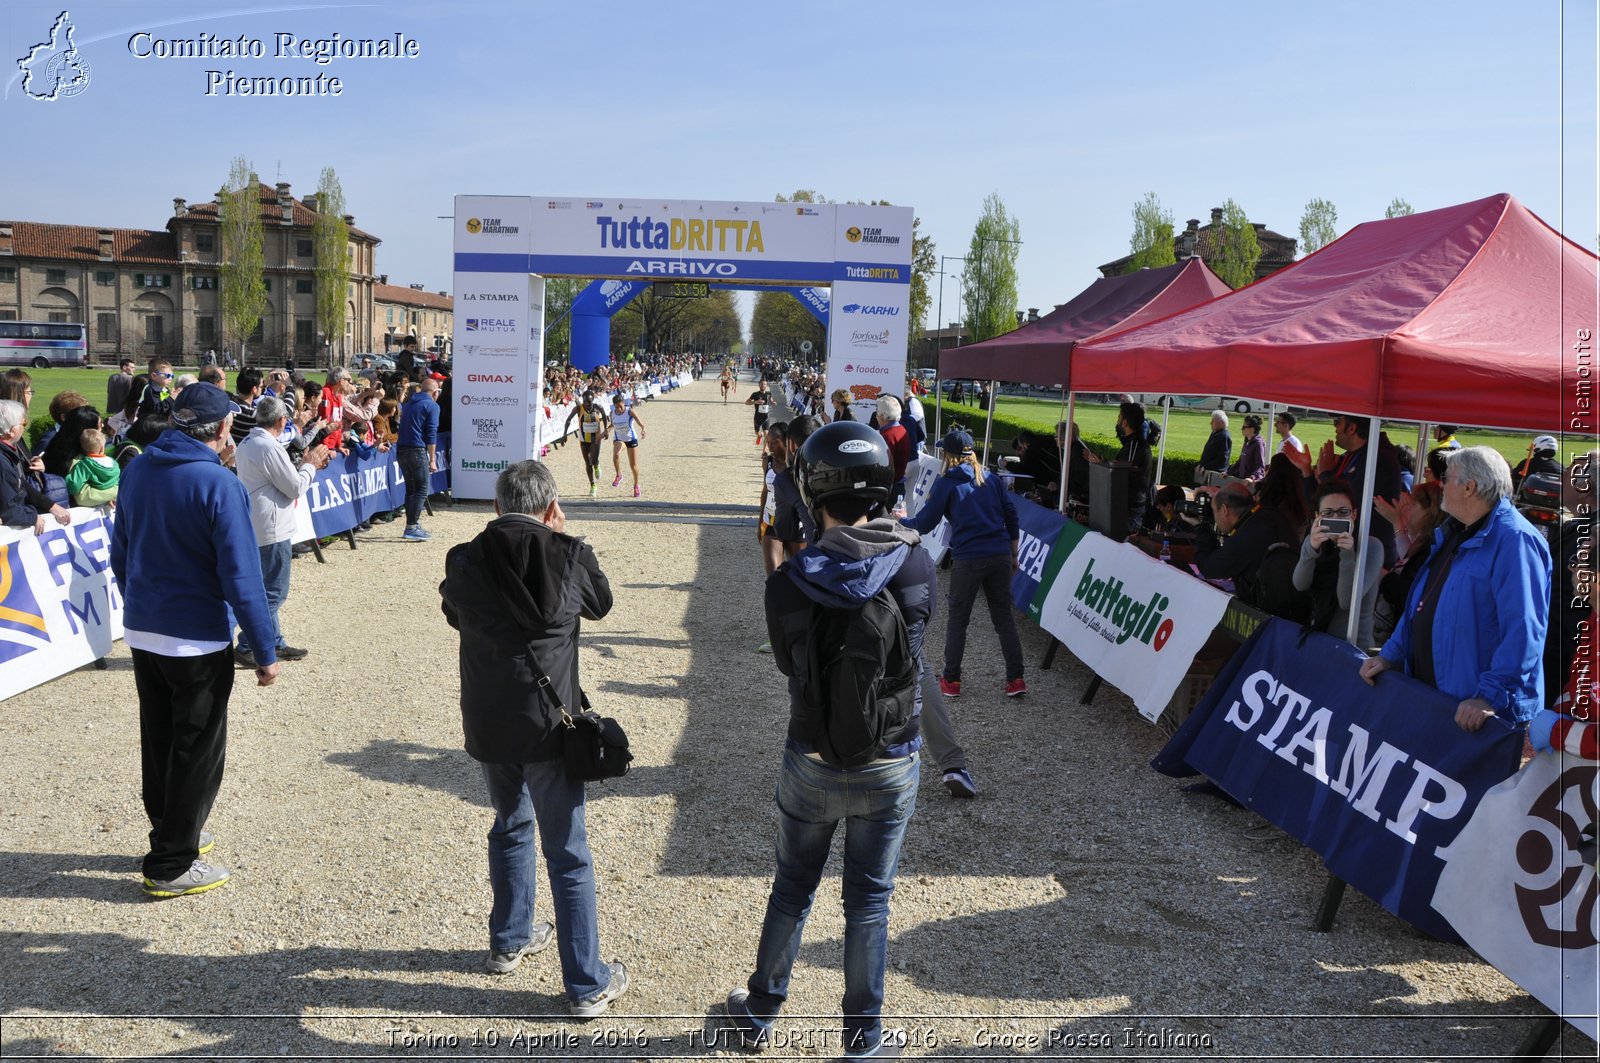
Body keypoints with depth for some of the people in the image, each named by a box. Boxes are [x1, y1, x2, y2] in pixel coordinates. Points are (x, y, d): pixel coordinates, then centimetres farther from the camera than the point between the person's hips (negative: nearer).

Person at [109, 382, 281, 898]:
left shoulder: (137, 471, 1)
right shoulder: (218, 483, -20)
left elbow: (120, 555, 11)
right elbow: (241, 577, -21)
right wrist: (265, 652, -14)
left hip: (141, 634, 7)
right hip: (198, 641, -7)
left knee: (159, 741, 21)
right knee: (197, 750, 7)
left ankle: (171, 831, 39)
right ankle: (171, 866, 15)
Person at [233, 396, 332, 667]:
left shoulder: (246, 444, 11)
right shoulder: (271, 448, -20)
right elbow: (295, 488, -15)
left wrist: (305, 465, 11)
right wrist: (310, 465, 0)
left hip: (255, 529, 10)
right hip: (272, 531, -10)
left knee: (268, 591, 17)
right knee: (273, 593, -2)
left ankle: (275, 643, 25)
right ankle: (246, 649, 0)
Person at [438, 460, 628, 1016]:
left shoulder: (464, 562, -4)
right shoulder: (569, 556, -11)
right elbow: (601, 603, 9)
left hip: (487, 724, 3)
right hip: (548, 725, -3)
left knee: (510, 826, 27)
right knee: (568, 855, 5)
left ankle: (510, 940, 42)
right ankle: (587, 985, 13)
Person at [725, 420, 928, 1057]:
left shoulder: (788, 582, -18)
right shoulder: (915, 566, -16)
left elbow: (788, 664, -4)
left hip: (811, 765, 0)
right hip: (892, 766, 0)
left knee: (792, 890, 20)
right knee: (868, 902, 16)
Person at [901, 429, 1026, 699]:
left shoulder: (946, 484, -3)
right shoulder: (992, 479, 10)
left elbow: (924, 524, -1)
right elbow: (1011, 516, 11)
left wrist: (903, 520, 20)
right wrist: (1013, 555, 20)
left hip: (967, 560, -4)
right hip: (1000, 556, 4)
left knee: (957, 620, 9)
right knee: (1004, 618, 11)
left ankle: (951, 680, 14)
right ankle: (1016, 679, 10)